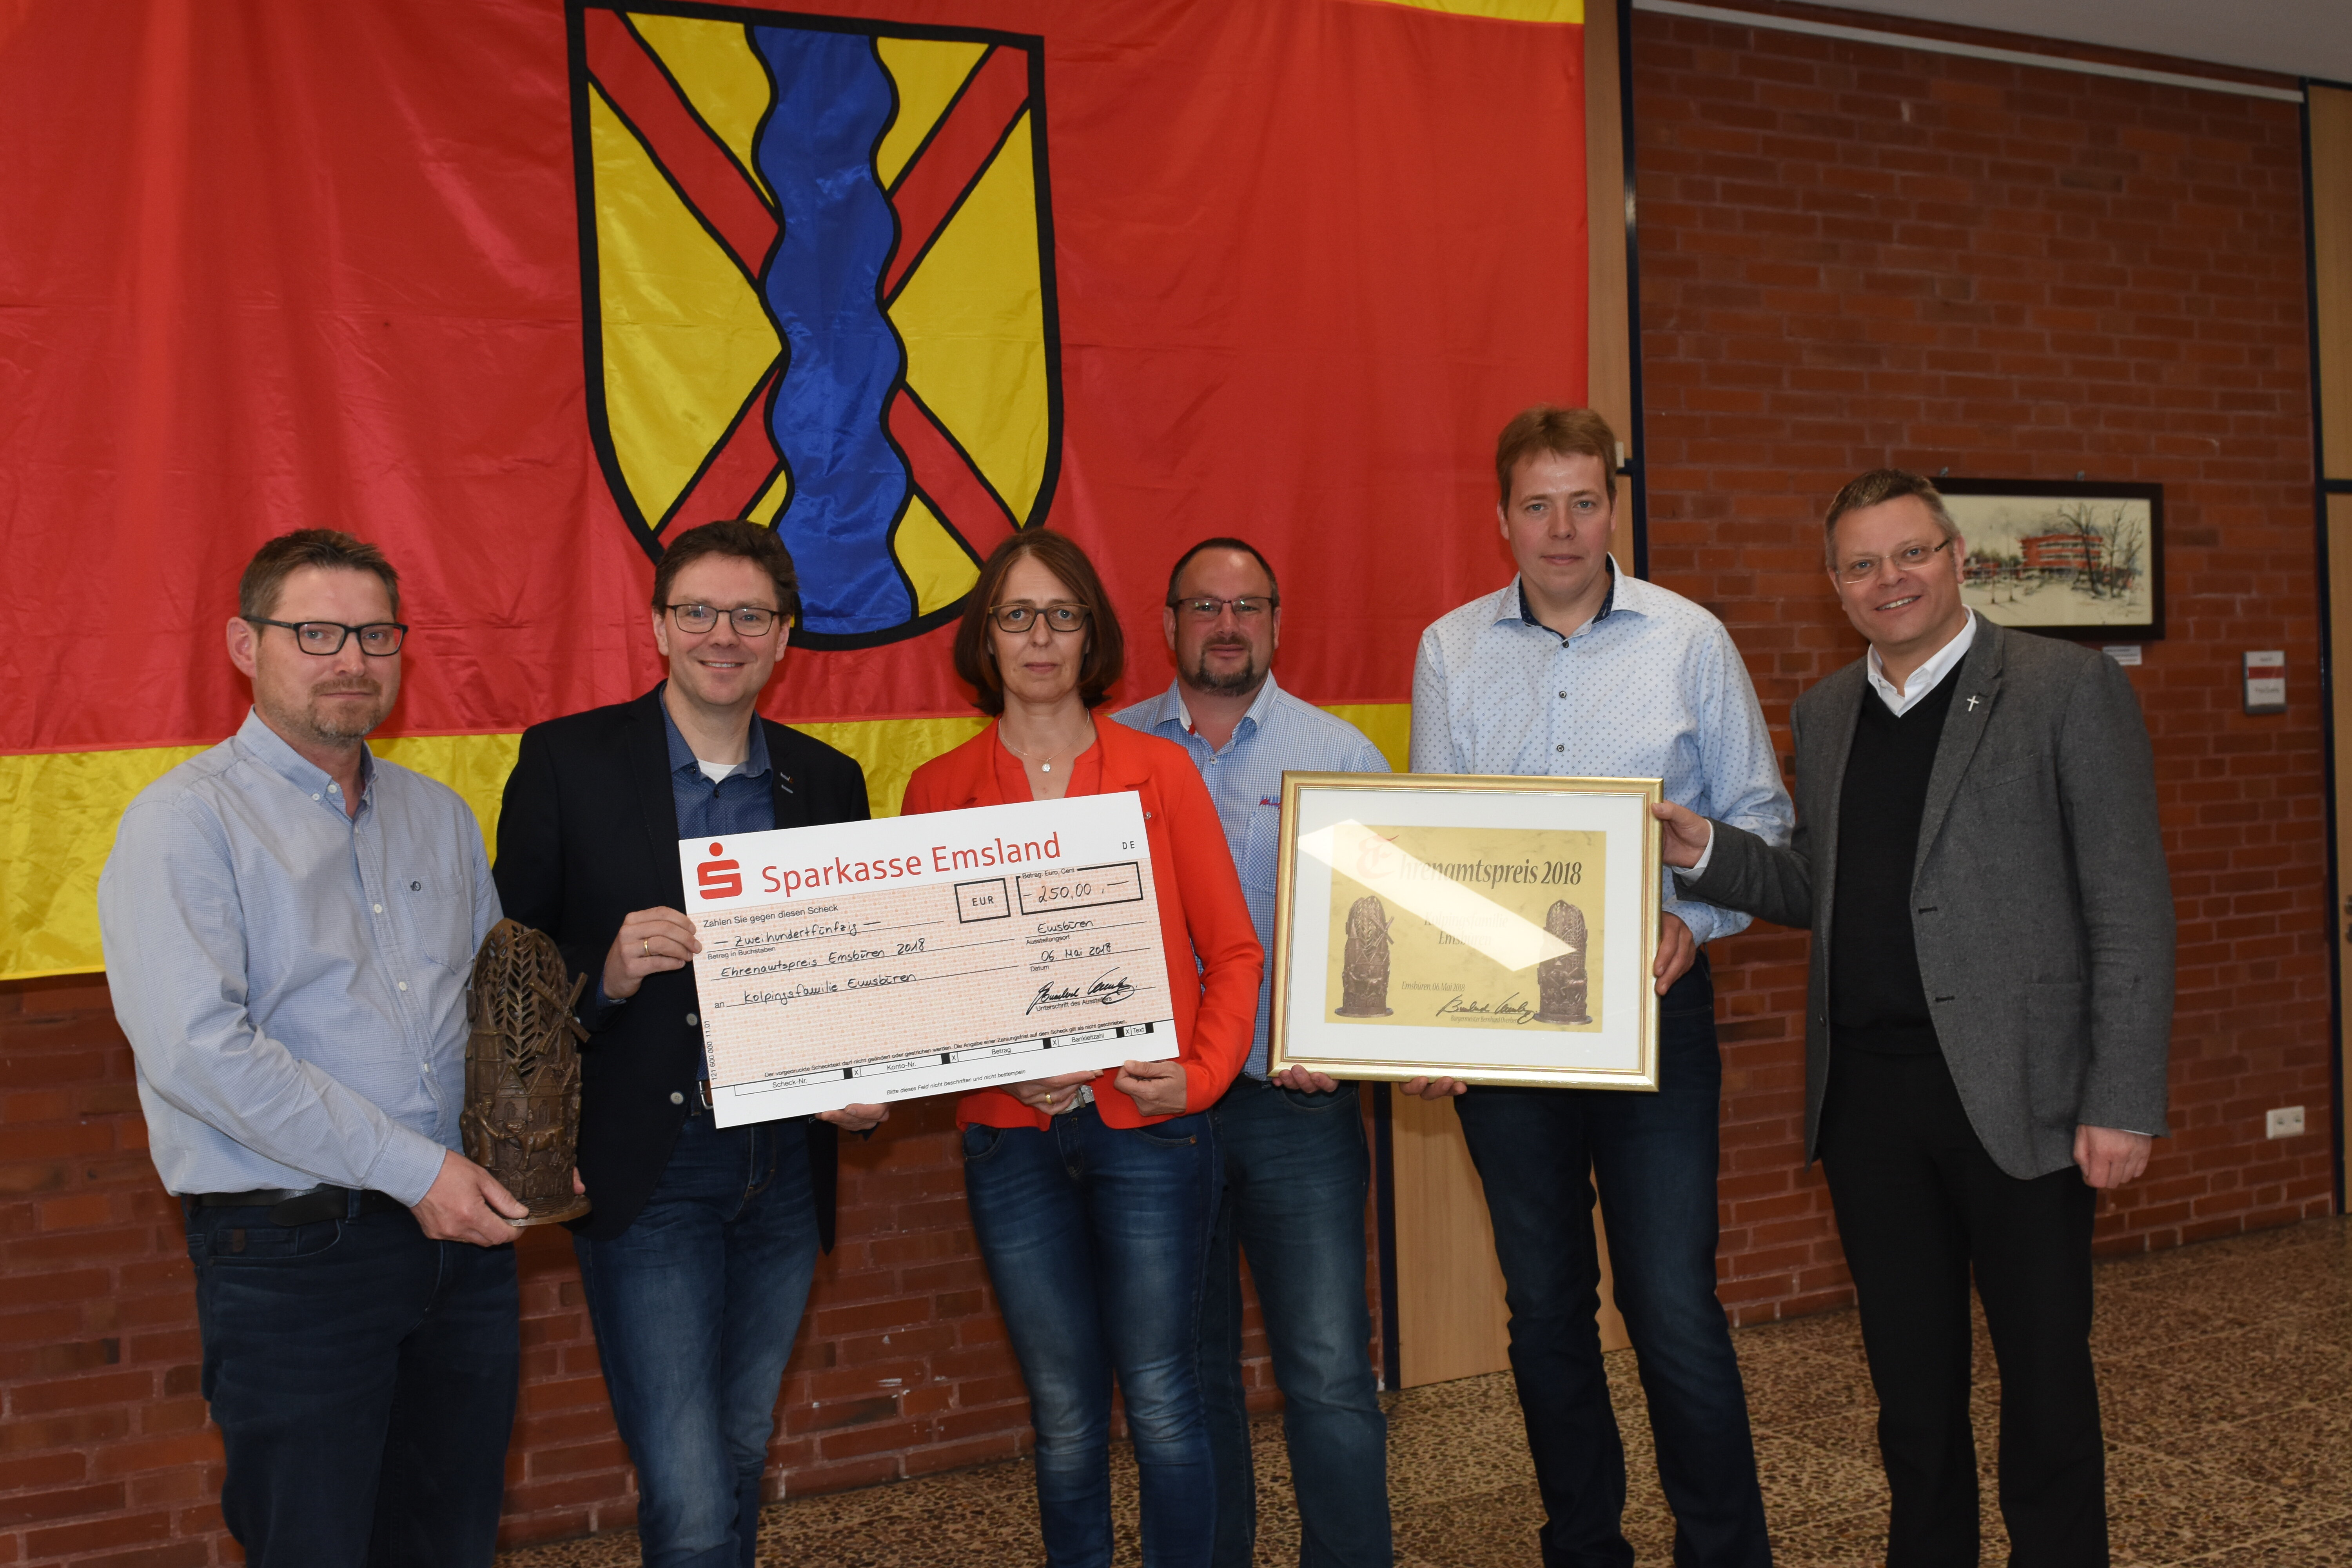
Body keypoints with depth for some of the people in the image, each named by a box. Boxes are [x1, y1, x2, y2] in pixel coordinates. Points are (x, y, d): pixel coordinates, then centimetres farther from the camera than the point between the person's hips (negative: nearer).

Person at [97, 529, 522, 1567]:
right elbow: (197, 1048, -18)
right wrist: (411, 1168, -18)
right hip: (294, 1254, -5)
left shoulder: (439, 816, 13)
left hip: (462, 1232, 6)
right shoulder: (187, 821, -7)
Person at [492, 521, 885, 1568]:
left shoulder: (829, 781, 7)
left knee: (738, 1464, 20)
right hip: (647, 1177, -4)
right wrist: (605, 972, -22)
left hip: (783, 1174, 4)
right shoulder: (567, 760, -4)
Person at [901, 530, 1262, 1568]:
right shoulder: (938, 791, 4)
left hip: (1149, 1128, -1)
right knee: (1063, 1412, 10)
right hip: (1012, 1138, 1)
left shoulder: (1159, 771, 2)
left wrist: (1200, 1076, -11)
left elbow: (1232, 950, 3)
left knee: (1160, 1399, 4)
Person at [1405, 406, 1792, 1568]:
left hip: (1651, 1003, -2)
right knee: (1543, 1308, 13)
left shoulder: (1689, 640, 2)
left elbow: (1757, 811, 6)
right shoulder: (1451, 652, 6)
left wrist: (1698, 916, -12)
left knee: (1675, 1308, -5)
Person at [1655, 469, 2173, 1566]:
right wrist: (1707, 852, -2)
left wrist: (2124, 1102, -13)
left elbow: (2131, 910, -7)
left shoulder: (2069, 689, -4)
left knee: (2045, 1371, 7)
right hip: (1867, 1094, 5)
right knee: (1910, 1371, 15)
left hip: (2015, 1090, -4)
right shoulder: (1823, 713, 12)